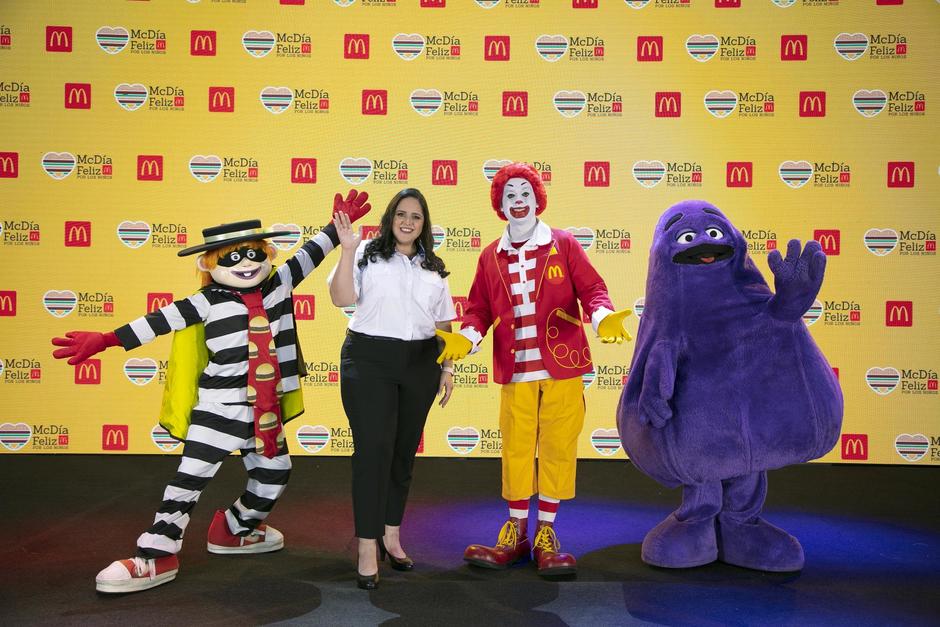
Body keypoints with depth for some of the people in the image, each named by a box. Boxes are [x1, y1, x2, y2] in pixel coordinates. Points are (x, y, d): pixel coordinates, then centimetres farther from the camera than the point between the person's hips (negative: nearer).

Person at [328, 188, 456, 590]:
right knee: (373, 449, -9)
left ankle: (391, 536, 24)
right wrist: (347, 250, -18)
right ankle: (368, 549, -2)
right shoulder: (367, 254, 2)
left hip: (420, 364, 5)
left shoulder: (433, 268, 16)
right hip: (370, 360, -4)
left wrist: (447, 368, 12)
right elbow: (341, 298, -11)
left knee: (405, 451, 9)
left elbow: (443, 324, 17)